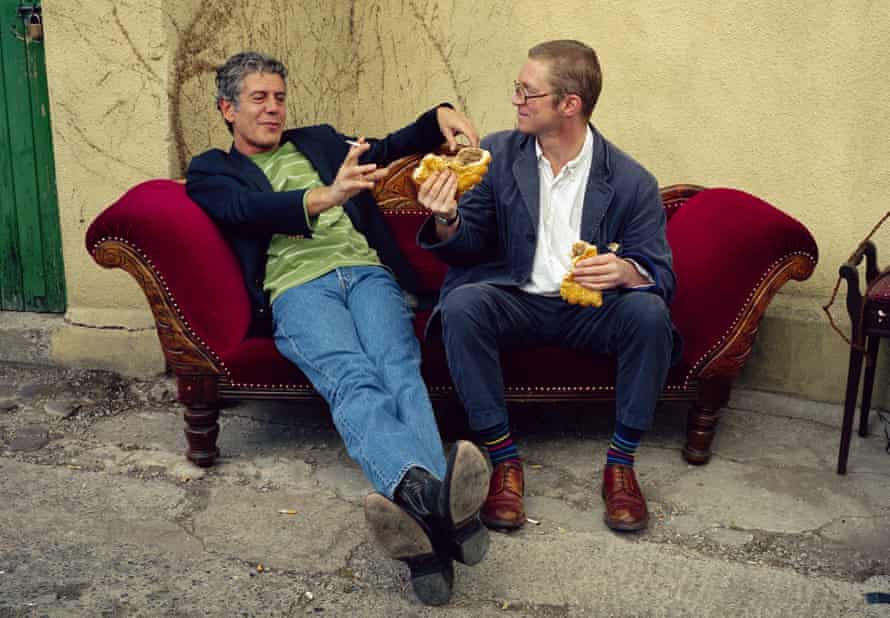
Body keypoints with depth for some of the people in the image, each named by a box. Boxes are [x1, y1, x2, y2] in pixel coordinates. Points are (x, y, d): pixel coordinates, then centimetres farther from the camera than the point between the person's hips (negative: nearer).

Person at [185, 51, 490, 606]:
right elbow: (250, 209, -2)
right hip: (298, 287, -3)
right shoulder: (211, 172, 19)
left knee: (399, 369, -30)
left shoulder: (318, 141, 33)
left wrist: (440, 116, 13)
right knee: (351, 379, -35)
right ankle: (427, 497, -60)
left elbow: (388, 149, 34)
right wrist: (324, 197, -22)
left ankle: (429, 511, -53)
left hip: (366, 271, 3)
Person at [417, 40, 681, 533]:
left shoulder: (631, 182, -4)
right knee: (463, 303, -30)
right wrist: (447, 221, -20)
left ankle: (620, 463, -13)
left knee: (649, 313, -30)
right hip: (514, 301, 1)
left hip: (591, 309, 0)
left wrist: (625, 271, -29)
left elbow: (661, 275, -5)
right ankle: (503, 459, -21)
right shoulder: (496, 154, 1)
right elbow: (468, 249, 4)